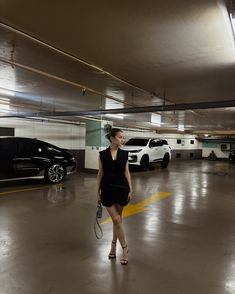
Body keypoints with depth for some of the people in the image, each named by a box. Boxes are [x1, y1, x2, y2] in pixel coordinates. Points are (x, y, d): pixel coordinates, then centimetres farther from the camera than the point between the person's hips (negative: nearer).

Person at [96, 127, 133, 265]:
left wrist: (130, 190, -2)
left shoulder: (124, 154, 0)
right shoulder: (103, 154, -4)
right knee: (116, 219, 0)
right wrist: (98, 191, 1)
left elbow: (127, 173, 3)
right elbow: (100, 174, 1)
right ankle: (125, 248, 16)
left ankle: (114, 245, 31)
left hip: (121, 188, 2)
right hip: (107, 189, -1)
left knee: (118, 219, 12)